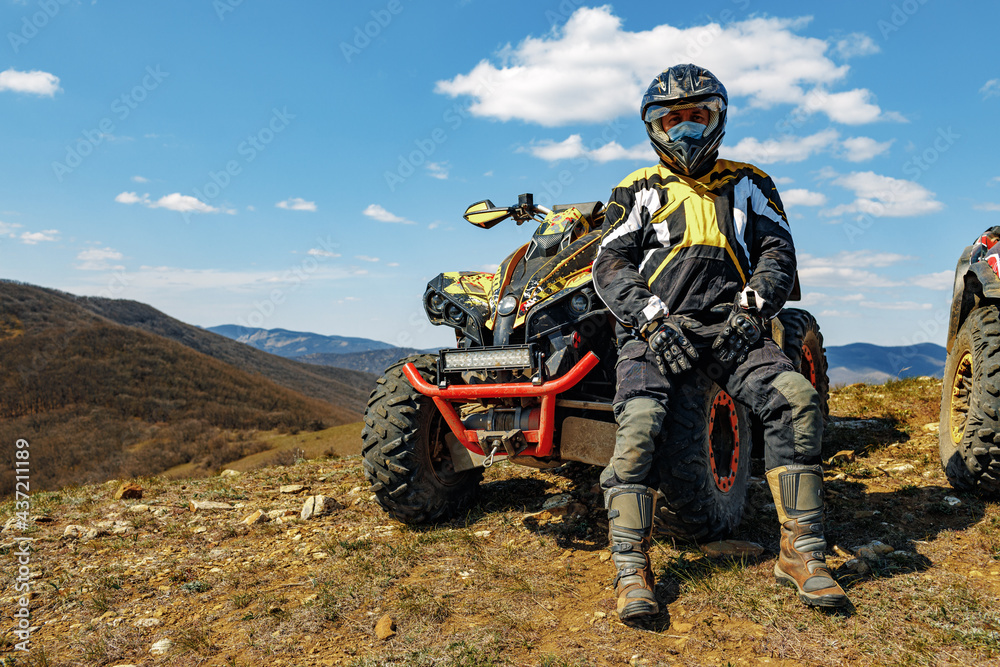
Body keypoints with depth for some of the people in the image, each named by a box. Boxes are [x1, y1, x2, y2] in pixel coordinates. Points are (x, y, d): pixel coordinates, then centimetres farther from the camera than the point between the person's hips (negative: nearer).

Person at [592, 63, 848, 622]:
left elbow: (777, 252, 12)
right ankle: (632, 570, -22)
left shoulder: (748, 184, 23)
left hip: (732, 327, 2)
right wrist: (652, 319, -12)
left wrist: (751, 306, -8)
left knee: (797, 397, -24)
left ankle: (802, 553, -14)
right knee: (640, 419, -28)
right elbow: (610, 263, 5)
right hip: (656, 329, -1)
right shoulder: (639, 190, 18)